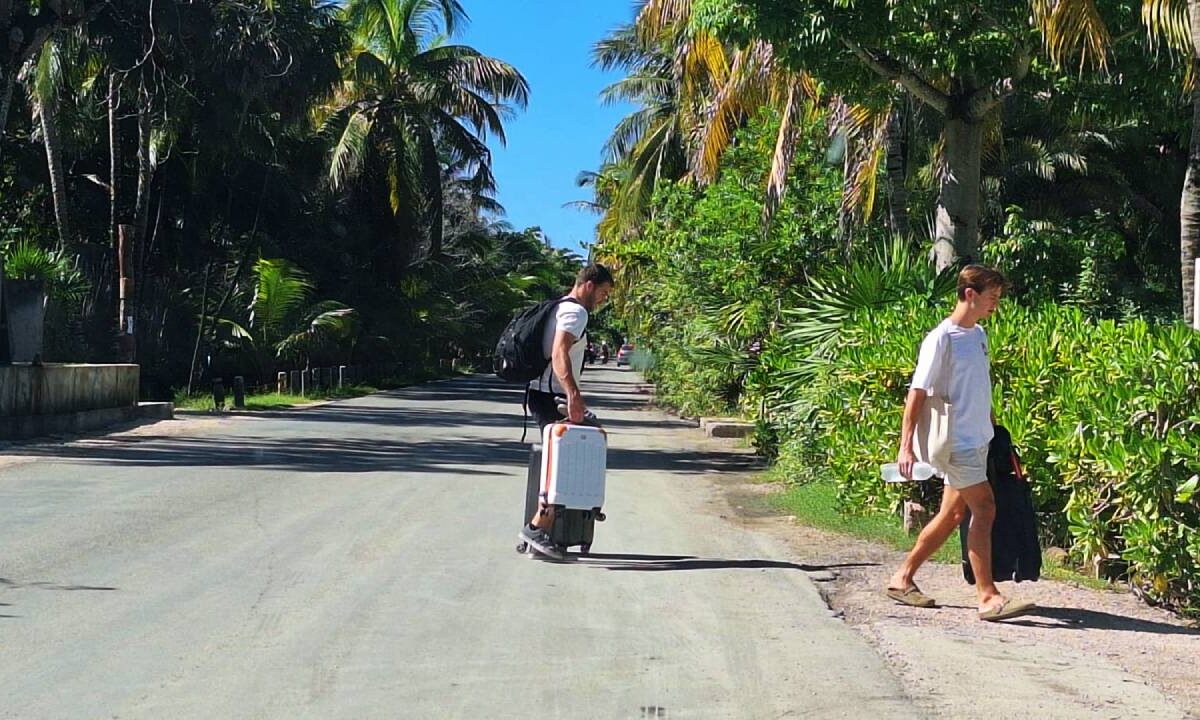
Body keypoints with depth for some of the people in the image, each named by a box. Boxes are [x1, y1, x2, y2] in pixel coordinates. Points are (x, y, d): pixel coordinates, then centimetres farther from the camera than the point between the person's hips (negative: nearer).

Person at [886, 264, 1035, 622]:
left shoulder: (979, 335, 13)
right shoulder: (941, 339, -13)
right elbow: (917, 392, -15)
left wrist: (993, 425, 24)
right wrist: (906, 446, -20)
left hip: (979, 441, 9)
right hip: (958, 442, -9)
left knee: (952, 514, 12)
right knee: (984, 509, -13)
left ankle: (903, 578, 22)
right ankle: (988, 597, -11)